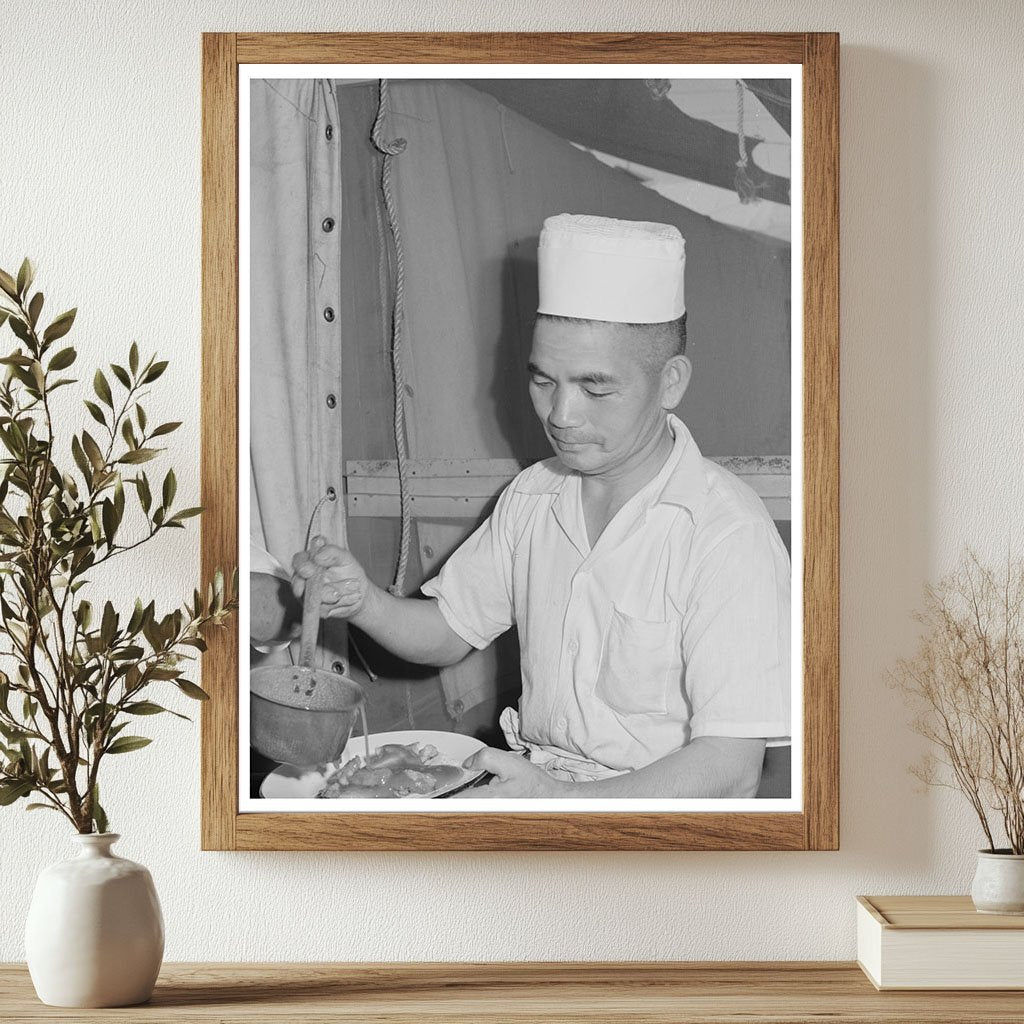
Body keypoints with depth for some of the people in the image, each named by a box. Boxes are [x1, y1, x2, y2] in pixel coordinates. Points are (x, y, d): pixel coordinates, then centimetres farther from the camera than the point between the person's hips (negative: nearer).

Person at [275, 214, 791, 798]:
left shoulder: (729, 534, -16)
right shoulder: (532, 497, 7)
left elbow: (732, 770, -20)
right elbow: (448, 633, 17)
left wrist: (561, 800, -34)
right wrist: (364, 601, -5)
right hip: (530, 784, 6)